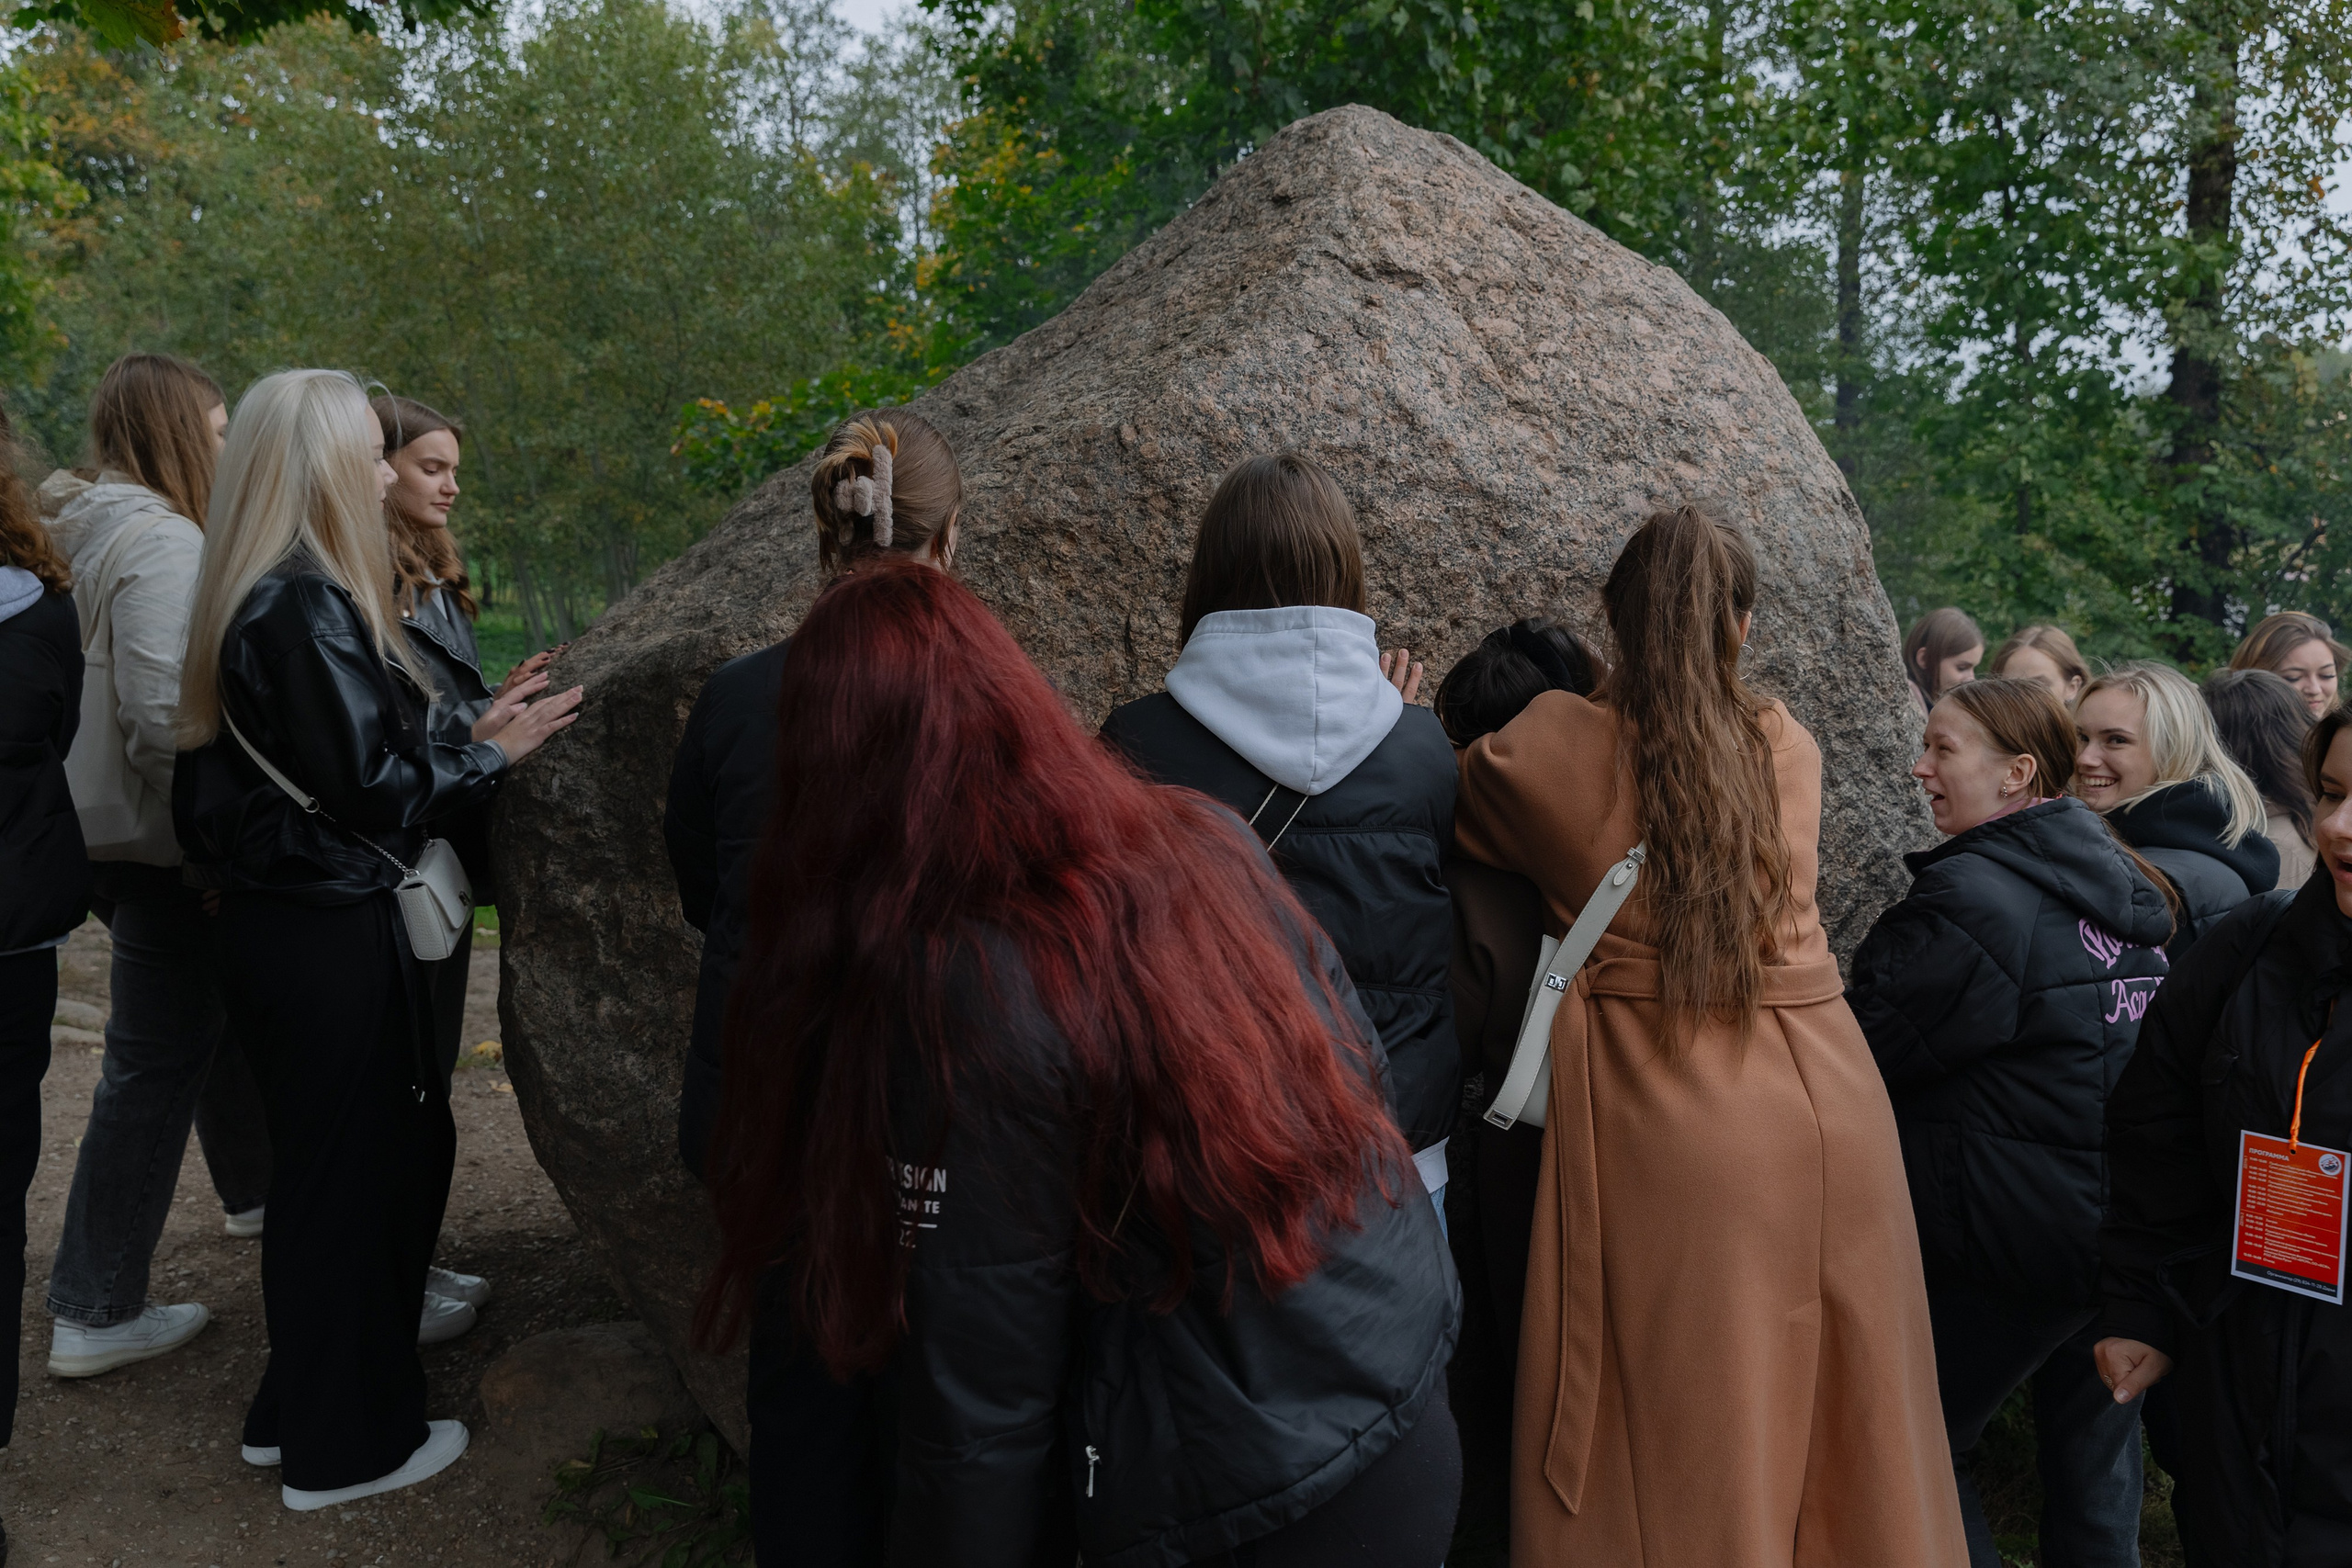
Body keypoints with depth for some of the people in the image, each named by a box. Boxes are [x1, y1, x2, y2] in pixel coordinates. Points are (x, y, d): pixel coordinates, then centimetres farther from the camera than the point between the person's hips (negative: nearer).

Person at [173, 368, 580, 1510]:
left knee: (323, 1166, 21)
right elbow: (374, 784, -20)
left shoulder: (259, 598, 9)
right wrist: (497, 752, -9)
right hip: (329, 935, -10)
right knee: (357, 1170, 5)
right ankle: (346, 1444, 21)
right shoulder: (309, 609, -21)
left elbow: (314, 756, 10)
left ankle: (299, 1406, 36)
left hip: (277, 921, 10)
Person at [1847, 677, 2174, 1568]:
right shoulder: (2122, 880, 8)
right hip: (2131, 1219, 9)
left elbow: (1861, 1053, -16)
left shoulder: (1966, 901, -21)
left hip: (2017, 1235, -9)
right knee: (2091, 1434, 21)